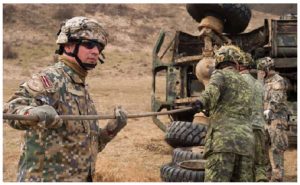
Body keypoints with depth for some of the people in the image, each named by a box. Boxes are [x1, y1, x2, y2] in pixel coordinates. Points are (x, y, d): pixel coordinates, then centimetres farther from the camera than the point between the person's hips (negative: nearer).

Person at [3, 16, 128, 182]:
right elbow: (12, 108, -28)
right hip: (46, 178, -8)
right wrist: (34, 112, -48)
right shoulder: (50, 78, -13)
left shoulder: (82, 88, 12)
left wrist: (112, 128, 2)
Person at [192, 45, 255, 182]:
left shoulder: (220, 75, 8)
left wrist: (201, 102, -32)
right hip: (245, 142, 7)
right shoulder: (245, 86, 28)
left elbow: (214, 87, -16)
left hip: (223, 140, -6)